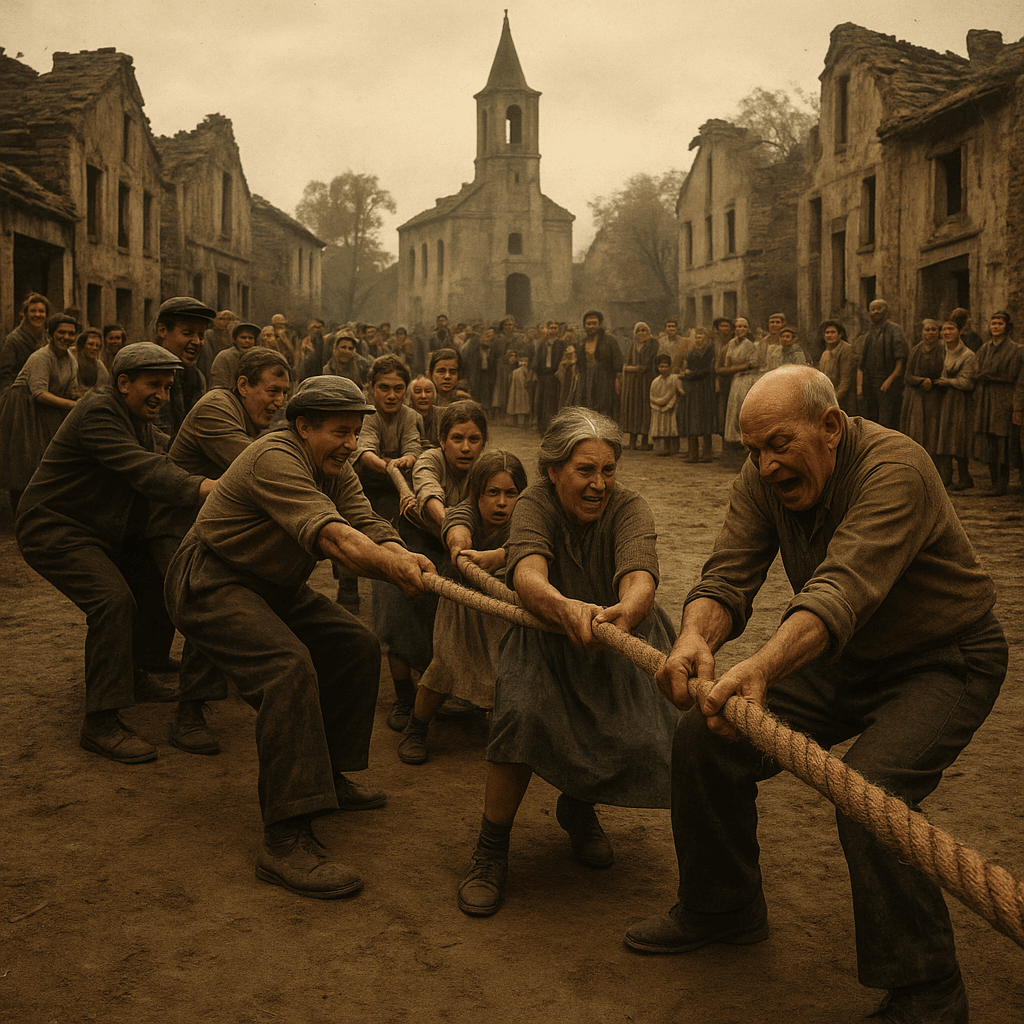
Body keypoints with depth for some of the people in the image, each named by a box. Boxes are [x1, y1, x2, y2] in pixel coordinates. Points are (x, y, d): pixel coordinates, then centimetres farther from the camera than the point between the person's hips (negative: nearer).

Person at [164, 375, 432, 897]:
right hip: (212, 584, -10)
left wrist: (404, 557, -33)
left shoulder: (337, 471, 6)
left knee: (357, 647, 6)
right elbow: (327, 534, -39)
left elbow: (367, 526, -10)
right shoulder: (276, 459, -24)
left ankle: (325, 774, 18)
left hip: (276, 587, 10)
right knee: (287, 667, -30)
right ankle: (284, 839, -32)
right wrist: (389, 565, -53)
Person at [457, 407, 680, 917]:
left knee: (639, 738, -20)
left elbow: (640, 580, -38)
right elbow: (528, 576, -40)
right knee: (522, 712, -30)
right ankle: (490, 851, -10)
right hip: (546, 640, -1)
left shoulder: (628, 508, -19)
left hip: (621, 637, 1)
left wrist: (626, 612, -64)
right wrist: (564, 607, -64)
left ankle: (579, 806, 17)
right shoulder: (536, 503, -20)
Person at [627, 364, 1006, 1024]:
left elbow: (843, 589, -43)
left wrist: (761, 668, -59)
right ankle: (722, 909, 19)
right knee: (706, 737, -4)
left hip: (943, 661, -7)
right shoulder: (764, 476, -7)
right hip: (842, 657, 7)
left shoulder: (894, 469, -29)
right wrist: (696, 637, -39)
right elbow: (729, 574, -16)